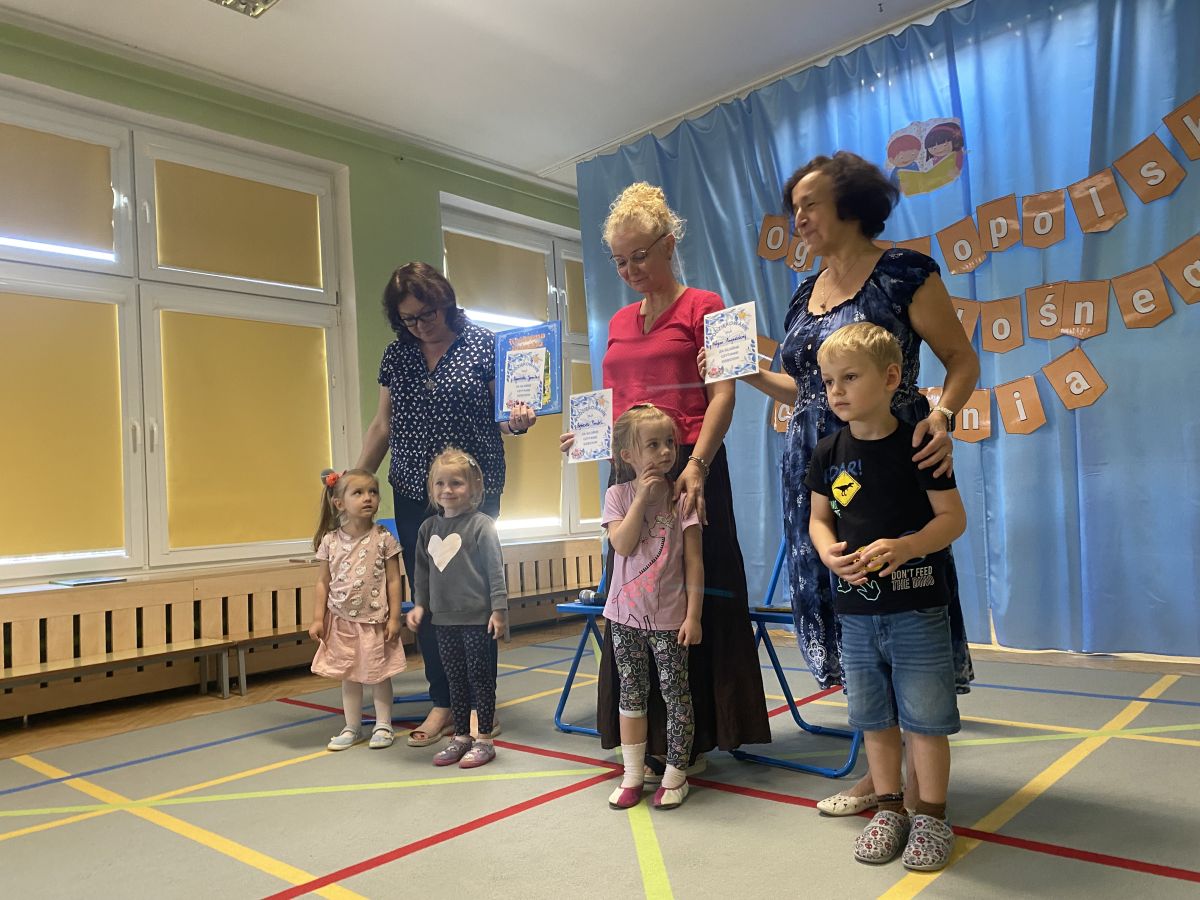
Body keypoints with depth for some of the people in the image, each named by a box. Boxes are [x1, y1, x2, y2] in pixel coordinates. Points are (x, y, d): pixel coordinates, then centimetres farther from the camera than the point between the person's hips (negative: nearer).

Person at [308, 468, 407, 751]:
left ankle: (383, 725, 24)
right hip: (342, 621, 2)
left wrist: (394, 618, -9)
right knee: (349, 676, 13)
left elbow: (393, 580, -6)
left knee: (379, 674, 9)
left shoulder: (383, 538, -9)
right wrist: (318, 619, 0)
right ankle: (352, 728, 27)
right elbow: (323, 582, 3)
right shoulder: (330, 541, -3)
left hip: (375, 620, -2)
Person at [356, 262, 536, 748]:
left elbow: (500, 413, 1)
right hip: (413, 494, 4)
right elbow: (382, 425, 14)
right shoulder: (396, 355, 9)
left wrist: (517, 421, -23)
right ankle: (443, 703, 18)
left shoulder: (483, 345, -2)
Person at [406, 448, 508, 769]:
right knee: (455, 679, 15)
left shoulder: (481, 525, -11)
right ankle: (461, 736, 28)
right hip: (443, 618, 6)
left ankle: (484, 739, 17)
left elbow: (495, 570, -11)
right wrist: (419, 604, 9)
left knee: (480, 677, 5)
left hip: (477, 618, -5)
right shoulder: (428, 528, 6)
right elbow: (422, 571, 14)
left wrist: (498, 610, -13)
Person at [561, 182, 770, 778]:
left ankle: (691, 739, 12)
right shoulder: (619, 322, 18)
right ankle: (650, 741, 19)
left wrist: (696, 463, -23)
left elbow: (723, 395, -10)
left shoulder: (702, 308, -1)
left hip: (686, 467, -6)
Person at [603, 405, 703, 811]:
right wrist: (643, 497, -19)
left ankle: (675, 774, 22)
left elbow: (693, 561, -6)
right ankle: (633, 775, 26)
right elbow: (622, 545, -16)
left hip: (669, 615, -2)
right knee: (631, 694, 12)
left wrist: (693, 614, -9)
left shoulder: (682, 498, -6)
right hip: (626, 613, 2)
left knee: (675, 693, 6)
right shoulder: (618, 495, -2)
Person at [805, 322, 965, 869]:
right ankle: (889, 808, 31)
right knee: (873, 716, 14)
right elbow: (820, 518, 9)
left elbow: (953, 517, -8)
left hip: (918, 607, -4)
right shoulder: (828, 453, 2)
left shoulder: (916, 444, -10)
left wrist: (903, 546, -25)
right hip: (855, 607, 4)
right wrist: (829, 552, -12)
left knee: (925, 716, 5)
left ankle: (932, 815, 23)